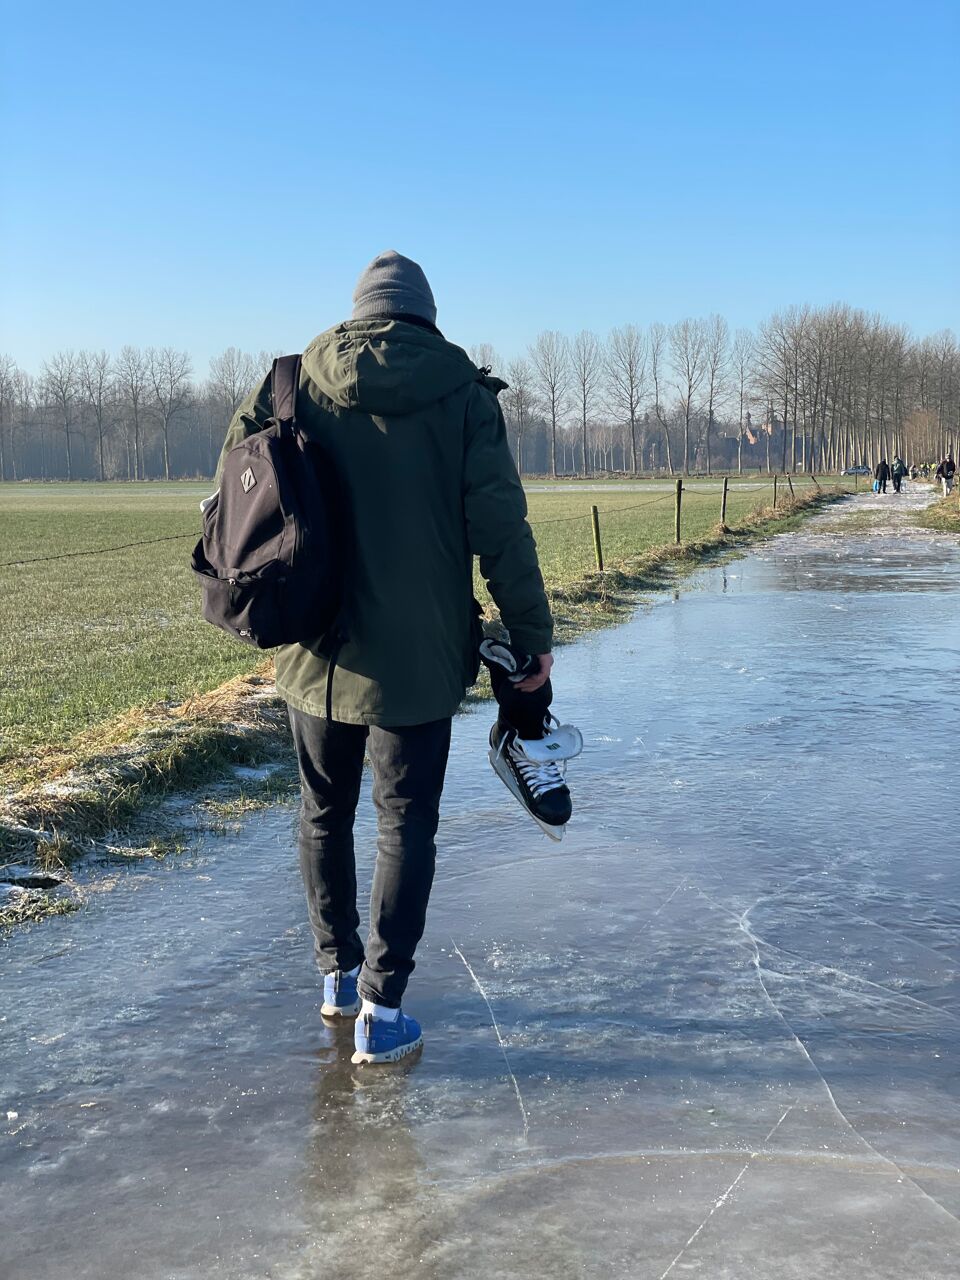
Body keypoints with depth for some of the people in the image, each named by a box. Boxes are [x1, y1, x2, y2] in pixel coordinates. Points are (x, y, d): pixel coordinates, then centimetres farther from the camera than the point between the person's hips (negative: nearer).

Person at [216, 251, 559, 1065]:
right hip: (418, 657, -2)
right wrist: (533, 634, -3)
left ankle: (338, 973, 32)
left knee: (324, 813, 19)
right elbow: (499, 525, -10)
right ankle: (380, 1008, 5)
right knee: (406, 825, 7)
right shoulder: (460, 388, -5)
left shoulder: (294, 382, 2)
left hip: (316, 652, 3)